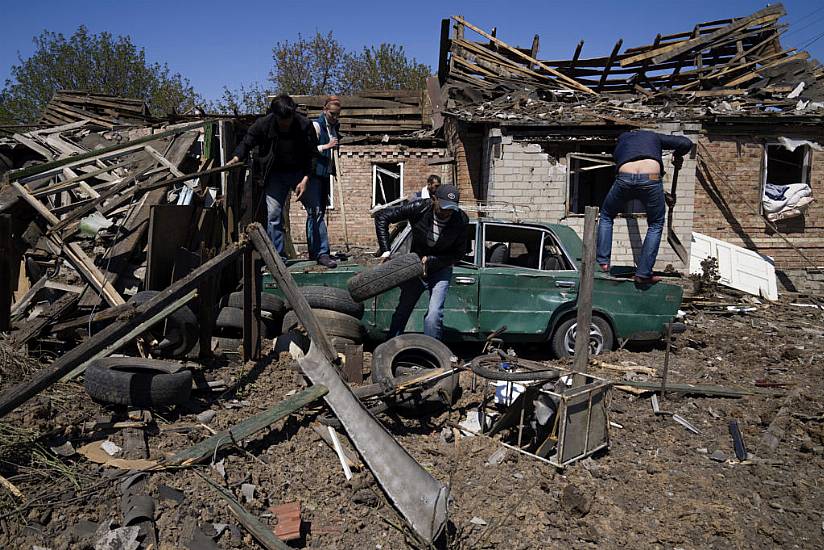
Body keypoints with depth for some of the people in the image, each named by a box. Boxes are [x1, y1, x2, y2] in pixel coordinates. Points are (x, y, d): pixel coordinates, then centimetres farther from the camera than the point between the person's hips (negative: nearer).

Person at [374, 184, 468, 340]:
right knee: (402, 310, 7)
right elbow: (382, 216, -15)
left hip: (440, 270, -1)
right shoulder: (419, 208, -23)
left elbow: (459, 253, -11)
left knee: (434, 314, -17)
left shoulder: (460, 220, -22)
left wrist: (430, 260, -22)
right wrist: (385, 250, -20)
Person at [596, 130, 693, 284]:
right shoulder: (654, 136, 29)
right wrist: (677, 156, 42)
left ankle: (602, 262, 15)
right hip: (651, 179, -1)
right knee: (655, 225, 18)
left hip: (624, 179, 1)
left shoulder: (621, 139, 35)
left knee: (606, 216, 25)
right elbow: (686, 143, 22)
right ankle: (643, 274, 10)